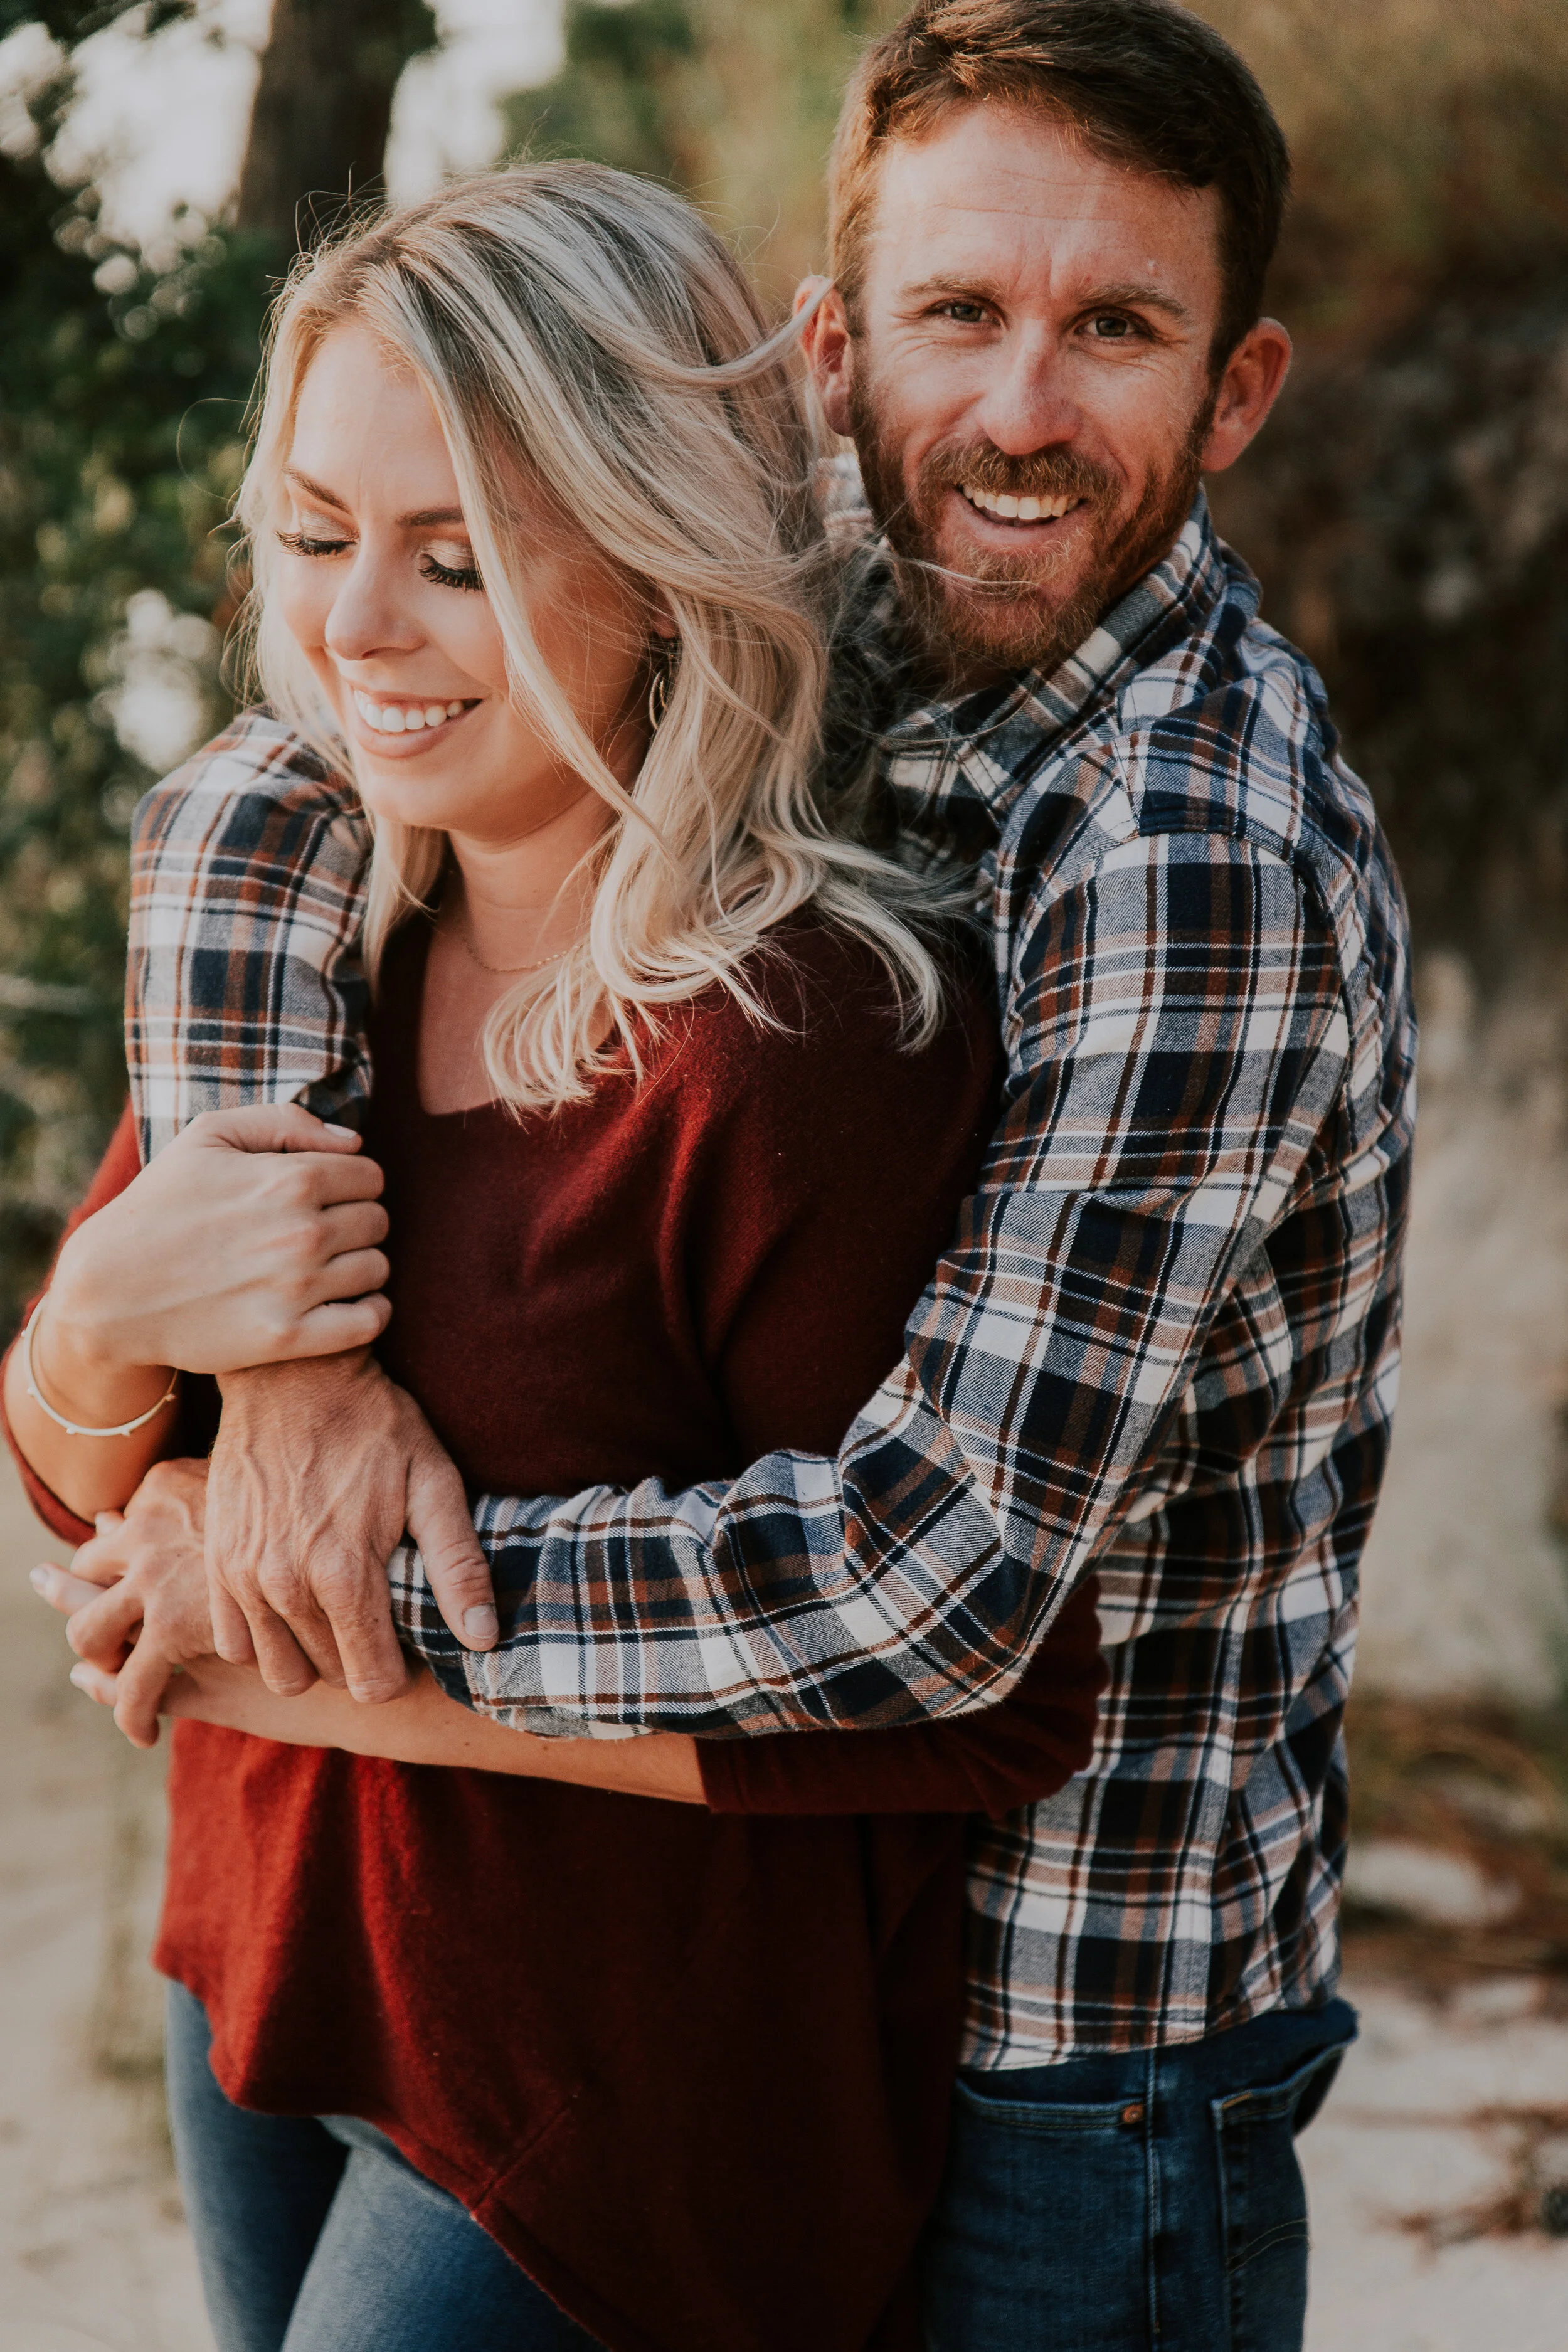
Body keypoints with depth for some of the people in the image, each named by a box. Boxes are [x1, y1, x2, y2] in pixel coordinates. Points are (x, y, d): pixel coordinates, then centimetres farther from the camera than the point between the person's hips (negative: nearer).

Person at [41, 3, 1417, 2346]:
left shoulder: (1199, 870, -27)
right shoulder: (821, 642, -3)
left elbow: (937, 1578, -31)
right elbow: (250, 813, -5)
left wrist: (381, 1586, -22)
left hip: (1072, 2041, -7)